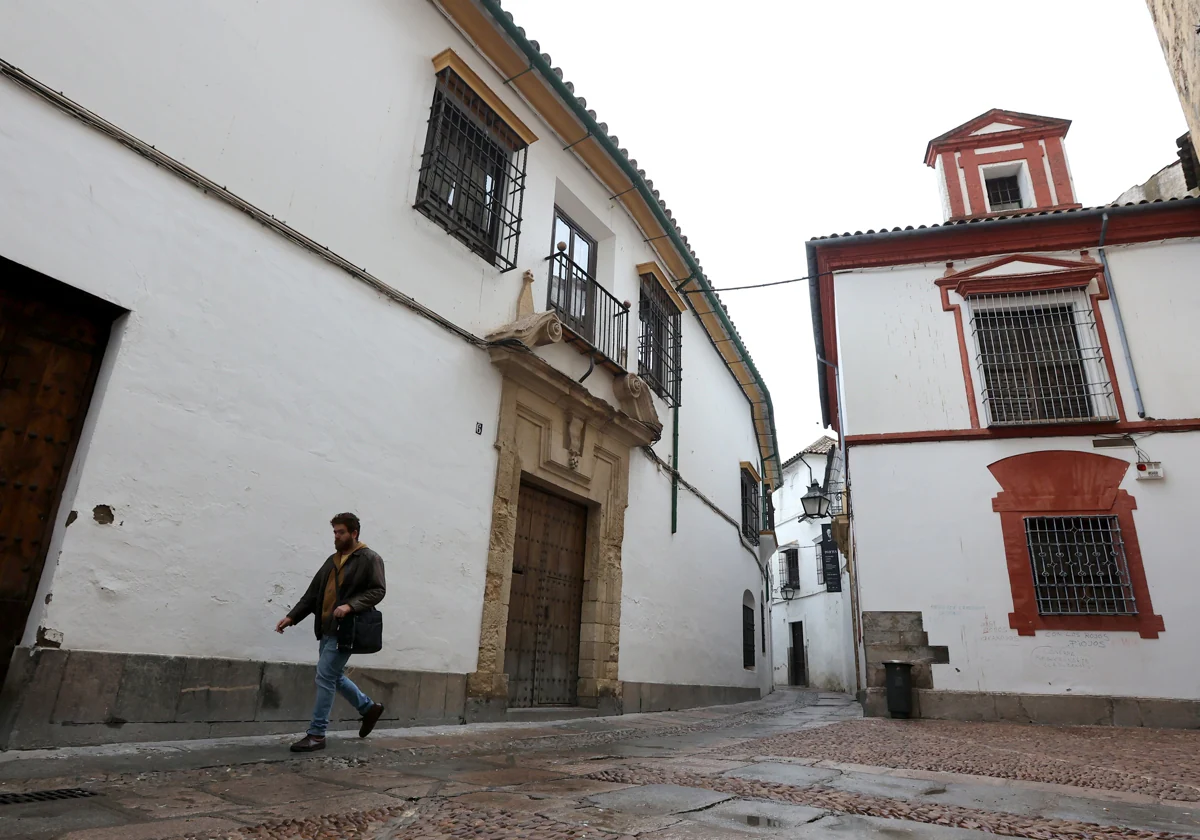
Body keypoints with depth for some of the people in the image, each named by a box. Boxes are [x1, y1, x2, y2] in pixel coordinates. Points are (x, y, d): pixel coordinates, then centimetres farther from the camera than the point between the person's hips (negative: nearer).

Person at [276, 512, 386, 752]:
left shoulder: (370, 559, -7)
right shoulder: (332, 560, 16)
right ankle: (369, 707, 32)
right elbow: (313, 593, 16)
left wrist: (350, 605, -26)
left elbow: (377, 591, -14)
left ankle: (317, 734, 4)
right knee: (334, 677, 14)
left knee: (325, 677, -8)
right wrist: (292, 616, 6)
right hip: (327, 629, 8)